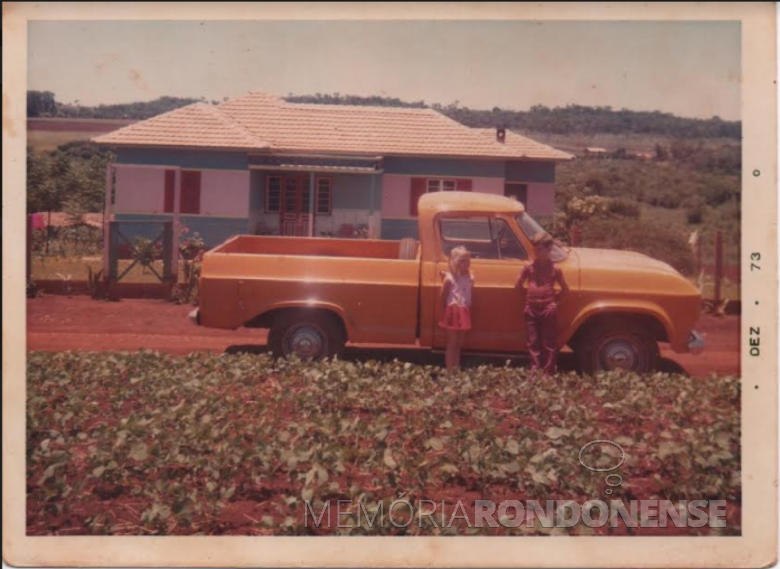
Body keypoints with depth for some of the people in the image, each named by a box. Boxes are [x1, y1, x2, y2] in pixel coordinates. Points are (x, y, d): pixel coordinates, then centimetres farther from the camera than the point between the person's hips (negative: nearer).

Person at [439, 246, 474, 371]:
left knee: (459, 344, 13)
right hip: (453, 312, -5)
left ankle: (456, 368, 20)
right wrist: (445, 312, -1)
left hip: (464, 313, 5)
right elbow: (443, 297, -6)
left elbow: (469, 295, 9)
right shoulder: (449, 278, -12)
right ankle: (449, 369, 5)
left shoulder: (470, 278, 3)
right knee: (452, 343, -1)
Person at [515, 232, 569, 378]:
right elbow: (518, 286, 11)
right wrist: (529, 295, 8)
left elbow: (565, 289, 6)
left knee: (548, 343, 4)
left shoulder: (555, 269, -2)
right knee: (533, 342, 8)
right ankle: (535, 371, 15)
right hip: (531, 309, 2)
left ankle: (548, 373, 10)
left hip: (548, 309, -2)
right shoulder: (529, 267, 2)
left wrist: (554, 299, 0)